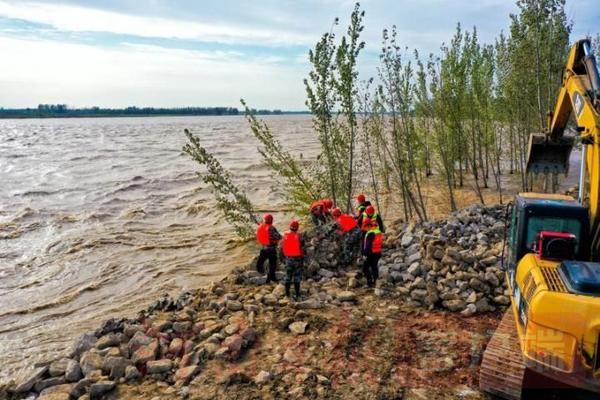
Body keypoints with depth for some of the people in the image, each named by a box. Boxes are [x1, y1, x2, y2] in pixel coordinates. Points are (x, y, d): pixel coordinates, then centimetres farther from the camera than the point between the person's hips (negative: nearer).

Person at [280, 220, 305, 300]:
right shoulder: (299, 237, -13)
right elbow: (302, 249, -12)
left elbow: (282, 248, 4)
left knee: (288, 277, 14)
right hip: (297, 259, -3)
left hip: (288, 258, 3)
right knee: (297, 278, 4)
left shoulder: (285, 235, -3)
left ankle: (287, 294, 19)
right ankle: (297, 295, 7)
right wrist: (302, 260, -3)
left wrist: (284, 257, 16)